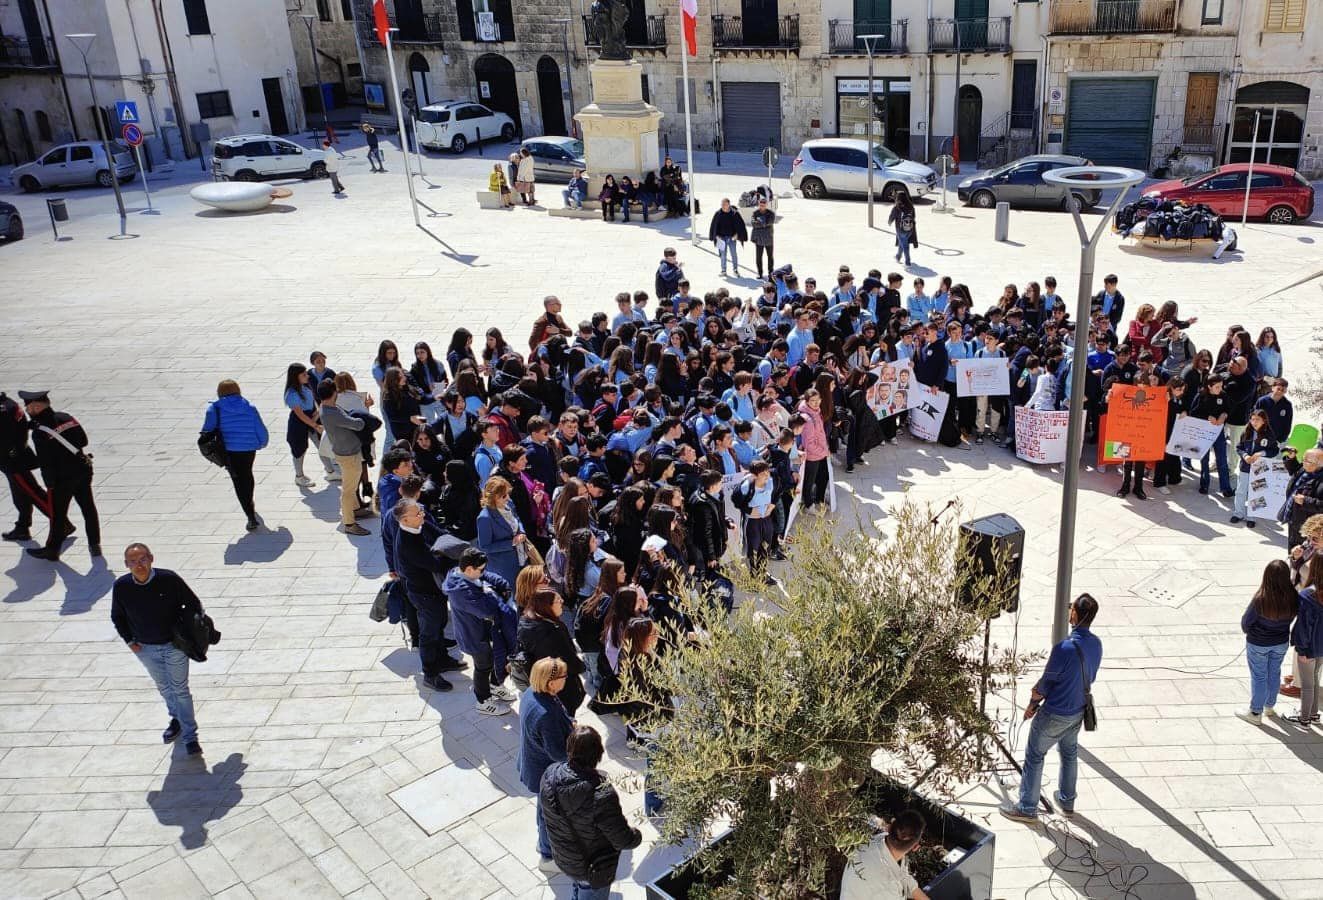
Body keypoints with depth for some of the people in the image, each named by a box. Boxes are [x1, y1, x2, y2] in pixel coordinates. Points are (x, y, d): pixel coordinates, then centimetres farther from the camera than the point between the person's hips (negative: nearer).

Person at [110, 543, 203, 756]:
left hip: (174, 645, -3)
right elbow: (117, 616, 5)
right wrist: (129, 641, 0)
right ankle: (177, 720, 47)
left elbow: (193, 604, -7)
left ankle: (190, 736, 13)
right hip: (145, 648, 3)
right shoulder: (121, 586, -14)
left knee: (180, 689, 4)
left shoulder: (169, 579, -21)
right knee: (164, 687, 22)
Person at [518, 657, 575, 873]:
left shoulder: (532, 693, -12)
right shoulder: (546, 714, -41)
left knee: (546, 807, 31)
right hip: (547, 773, -9)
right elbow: (558, 753, -31)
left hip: (533, 764, 9)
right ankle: (548, 857, 39)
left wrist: (570, 725, -5)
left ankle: (544, 841, 55)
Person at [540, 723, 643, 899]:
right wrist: (637, 835, -4)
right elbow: (623, 841, -26)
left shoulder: (549, 775, -22)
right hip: (594, 870, -5)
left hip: (563, 859, 5)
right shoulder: (602, 796, -40)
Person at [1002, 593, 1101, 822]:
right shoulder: (1096, 644, -8)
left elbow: (1045, 683, -20)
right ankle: (1067, 801, 42)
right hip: (1078, 711, 7)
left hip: (1055, 715, -7)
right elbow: (1089, 678, 6)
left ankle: (1027, 808, 19)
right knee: (1069, 753, 26)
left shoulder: (1065, 648, -31)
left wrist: (1032, 704, -3)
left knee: (1034, 756, 9)